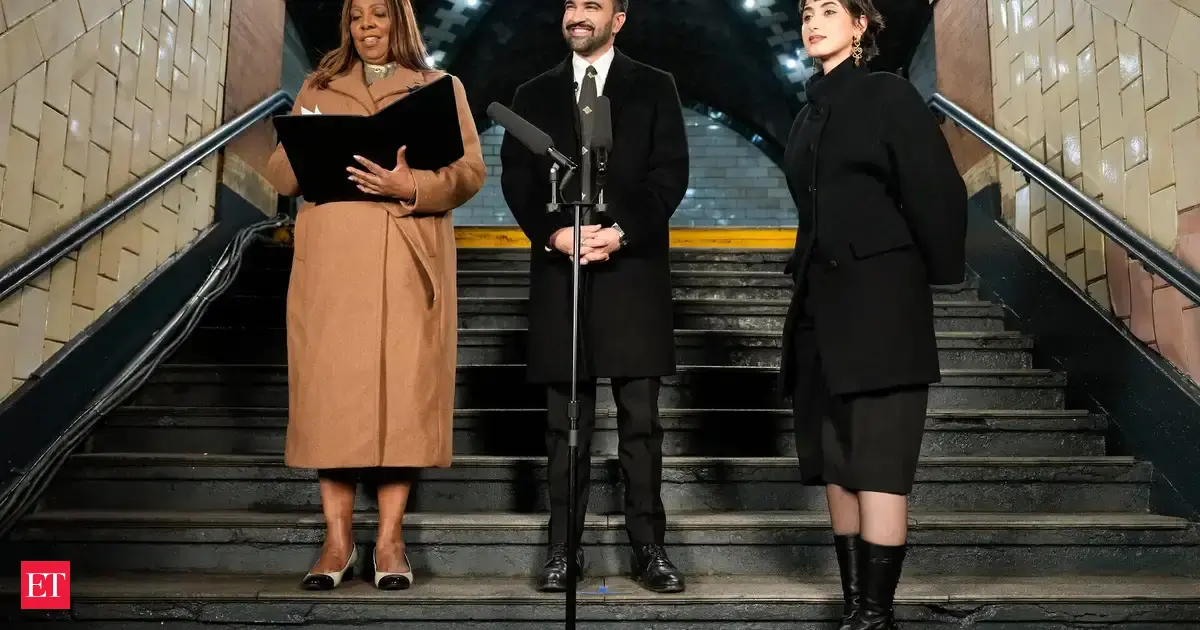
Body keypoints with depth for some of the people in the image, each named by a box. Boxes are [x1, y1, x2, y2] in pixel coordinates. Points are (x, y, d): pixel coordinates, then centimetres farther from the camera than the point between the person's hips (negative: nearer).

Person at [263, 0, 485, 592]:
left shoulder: (441, 87, 14)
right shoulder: (318, 88, 21)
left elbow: (470, 169, 2)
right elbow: (279, 173, 15)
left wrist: (411, 186, -16)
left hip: (407, 261, -2)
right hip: (331, 259, 2)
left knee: (403, 389, -5)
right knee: (331, 387, -2)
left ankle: (390, 539, 2)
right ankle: (338, 538, 6)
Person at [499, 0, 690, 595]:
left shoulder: (654, 88, 12)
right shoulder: (534, 95, 17)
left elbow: (671, 172, 2)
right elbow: (516, 179, 8)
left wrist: (622, 232, -12)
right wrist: (553, 234, -9)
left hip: (633, 270, -1)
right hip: (558, 270, 2)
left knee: (641, 420, 0)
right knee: (565, 423, 4)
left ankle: (648, 546, 9)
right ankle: (563, 549, 11)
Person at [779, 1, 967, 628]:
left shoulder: (889, 94, -2)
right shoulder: (811, 114, 17)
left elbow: (937, 190, -5)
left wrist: (938, 272, 0)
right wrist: (808, 273, 16)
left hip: (880, 301, -7)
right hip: (821, 302, 7)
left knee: (876, 461, -8)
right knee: (834, 461, 7)